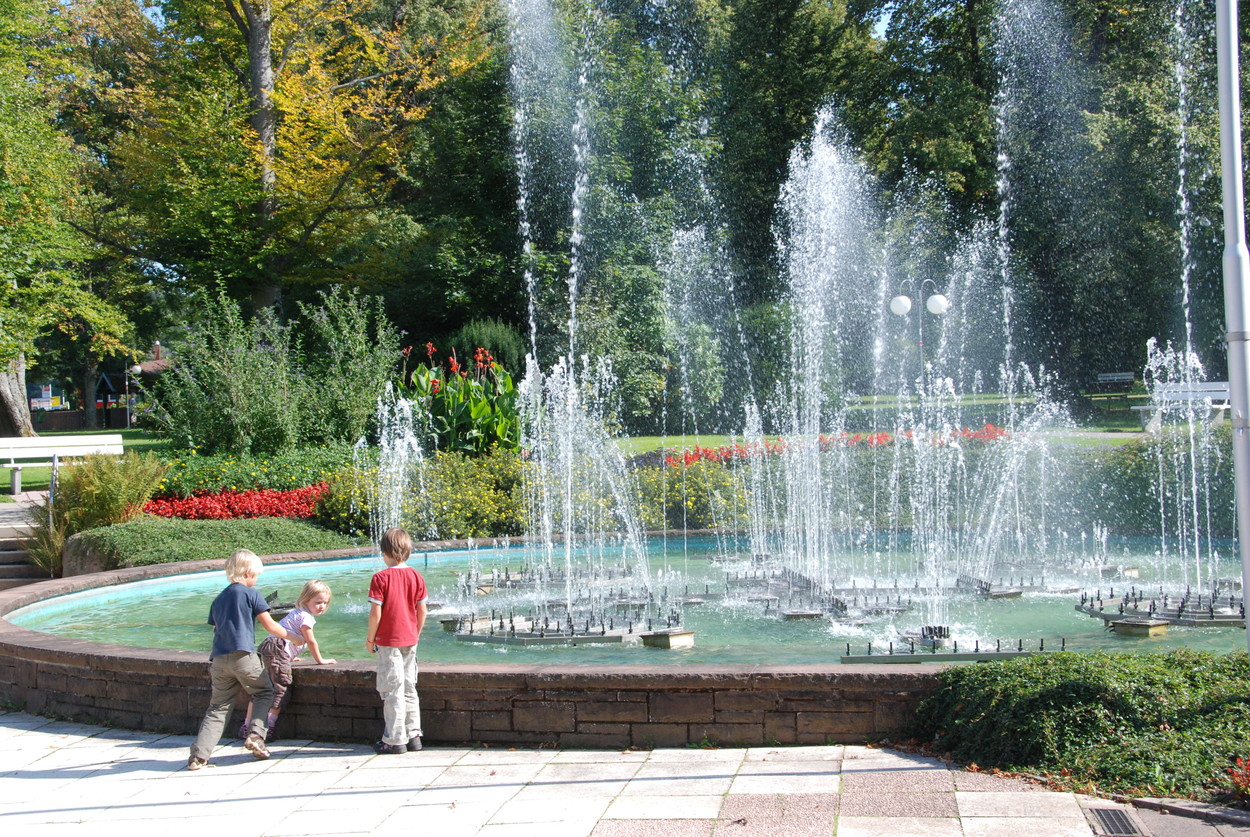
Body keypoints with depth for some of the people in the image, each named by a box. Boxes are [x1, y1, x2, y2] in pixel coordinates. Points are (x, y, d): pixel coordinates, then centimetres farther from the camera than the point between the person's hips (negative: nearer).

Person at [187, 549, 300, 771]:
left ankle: (199, 755, -5)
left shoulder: (219, 599, 21)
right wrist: (292, 637, 15)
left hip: (218, 659, 5)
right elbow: (270, 625, 2)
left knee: (218, 707, 6)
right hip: (243, 655, -5)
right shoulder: (250, 594, 3)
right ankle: (256, 735, -7)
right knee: (265, 693, 13)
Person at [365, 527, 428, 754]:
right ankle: (413, 736, 18)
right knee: (409, 689, 15)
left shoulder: (381, 578, -13)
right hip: (410, 641, 5)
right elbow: (422, 610, 5)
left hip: (389, 641, -5)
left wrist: (370, 638, -3)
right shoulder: (416, 576, 2)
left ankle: (395, 740, 4)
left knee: (392, 691, 0)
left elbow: (376, 612, -15)